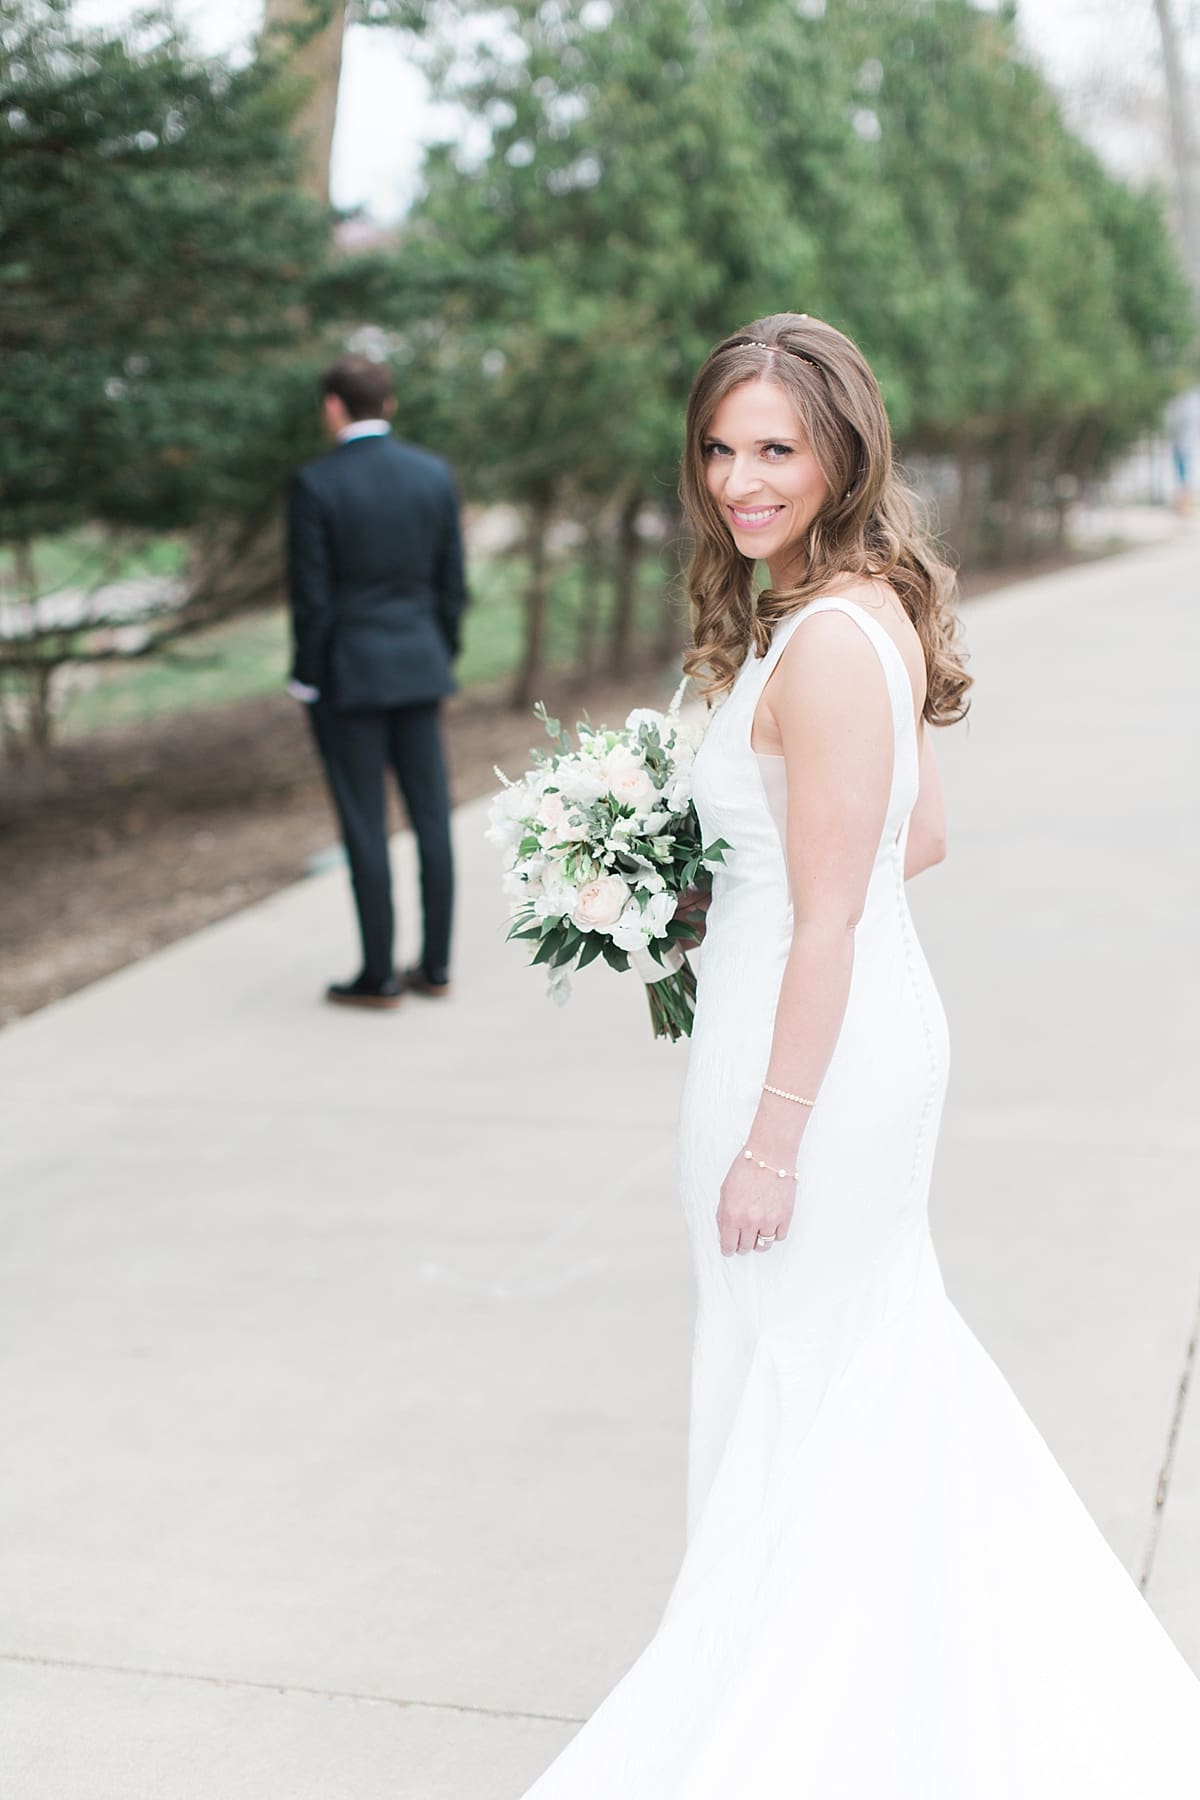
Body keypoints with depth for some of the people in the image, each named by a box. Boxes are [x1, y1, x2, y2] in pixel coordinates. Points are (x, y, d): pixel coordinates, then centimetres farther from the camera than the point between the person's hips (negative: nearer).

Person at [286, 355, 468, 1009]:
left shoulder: (314, 485, -12)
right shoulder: (435, 475, 1)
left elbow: (311, 597, -12)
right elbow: (451, 584, 4)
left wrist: (307, 679, -2)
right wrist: (440, 663, 15)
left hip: (345, 673, -4)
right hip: (418, 669, 4)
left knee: (365, 826, 1)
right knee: (430, 816, 9)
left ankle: (378, 976, 7)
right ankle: (435, 967, 14)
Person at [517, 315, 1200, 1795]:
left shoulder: (826, 642, -24)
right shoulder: (879, 609, 6)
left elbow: (827, 924, -23)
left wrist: (770, 1142, -19)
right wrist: (723, 895, 14)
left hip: (814, 1050, -10)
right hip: (879, 1024, 10)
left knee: (797, 1391, 8)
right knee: (883, 1349, 23)